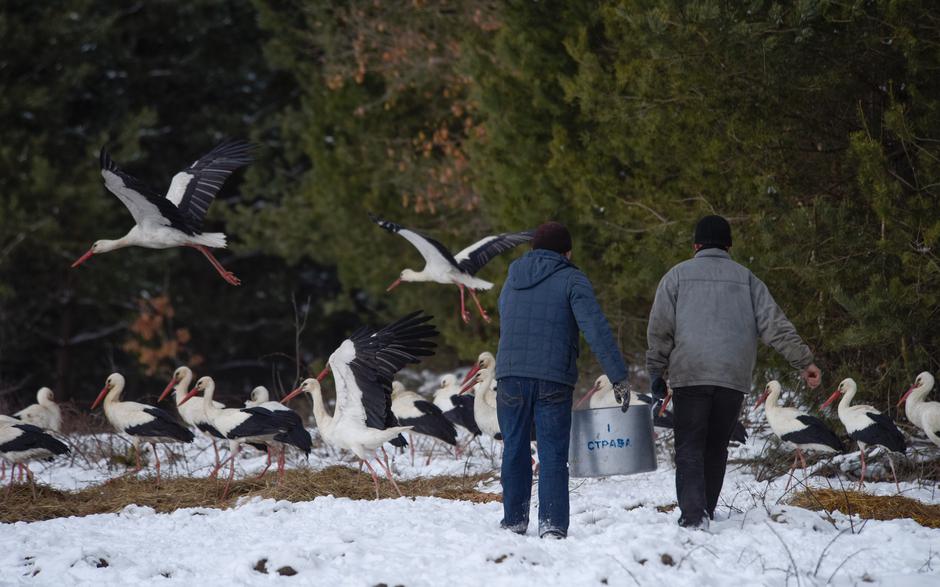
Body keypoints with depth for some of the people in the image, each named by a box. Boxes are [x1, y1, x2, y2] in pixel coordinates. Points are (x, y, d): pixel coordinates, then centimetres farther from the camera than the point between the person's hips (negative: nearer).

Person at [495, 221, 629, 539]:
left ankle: (514, 520, 17)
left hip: (510, 373, 3)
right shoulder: (572, 280, -1)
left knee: (515, 450, 14)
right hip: (554, 381, -3)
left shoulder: (513, 278, 15)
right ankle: (552, 524, -11)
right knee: (553, 455, -1)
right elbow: (596, 329, -10)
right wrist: (618, 376, -11)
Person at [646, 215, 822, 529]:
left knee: (690, 448, -3)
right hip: (734, 377, 2)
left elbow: (660, 329, 2)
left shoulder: (677, 275, 8)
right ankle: (706, 513, 15)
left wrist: (656, 372, 9)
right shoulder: (745, 278, 12)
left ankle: (693, 513, -19)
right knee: (716, 448, 14)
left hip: (689, 374, -2)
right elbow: (775, 324, 4)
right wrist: (803, 361, 4)